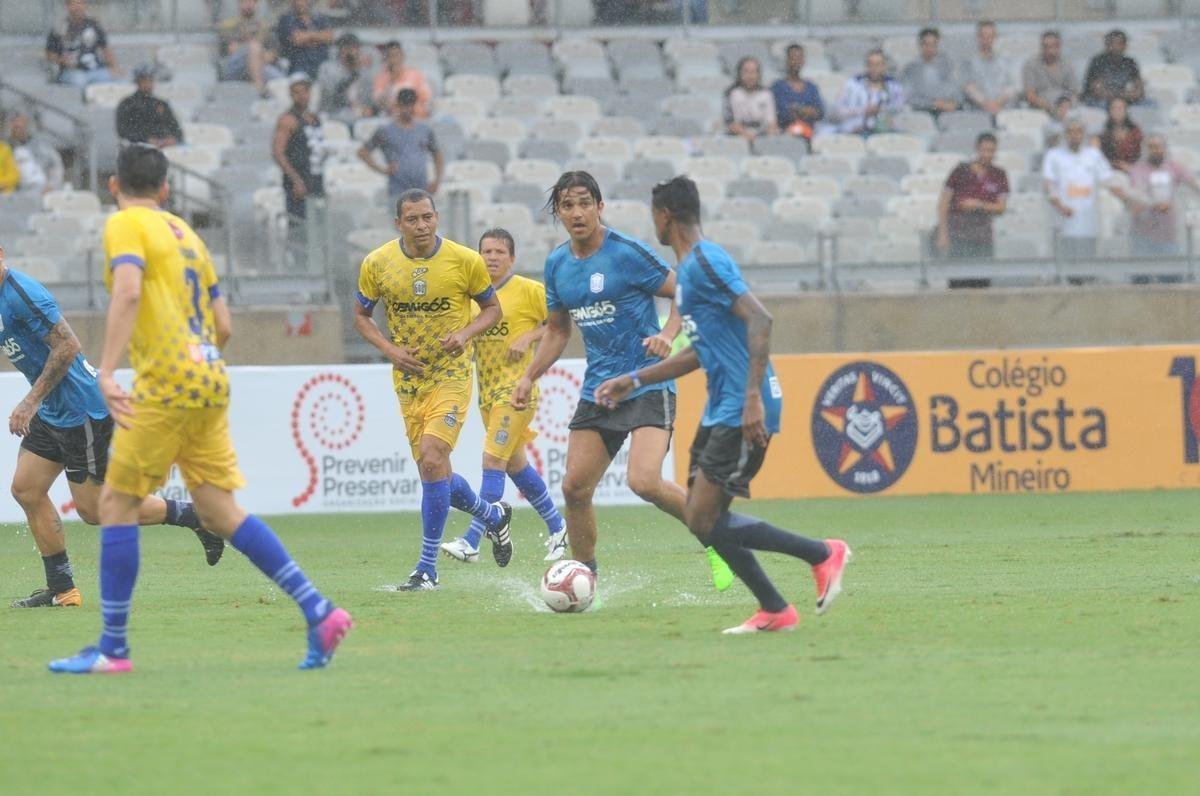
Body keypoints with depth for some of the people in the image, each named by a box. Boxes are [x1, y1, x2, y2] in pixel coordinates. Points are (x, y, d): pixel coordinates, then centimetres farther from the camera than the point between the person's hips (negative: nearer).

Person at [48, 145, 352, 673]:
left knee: (116, 503, 0)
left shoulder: (125, 225, -3)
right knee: (219, 511, 8)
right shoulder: (185, 233, 20)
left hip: (166, 385, -8)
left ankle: (113, 649, -1)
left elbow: (127, 292, -22)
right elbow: (223, 325, 20)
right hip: (211, 380, 8)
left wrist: (106, 373, -28)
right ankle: (319, 613, 0)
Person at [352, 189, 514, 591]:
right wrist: (389, 349, -9)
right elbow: (361, 315, 9)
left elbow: (492, 308, 5)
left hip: (451, 375, -4)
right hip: (408, 378, 4)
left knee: (432, 460, -19)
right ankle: (493, 515, 40)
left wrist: (466, 333, -15)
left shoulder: (466, 261, -9)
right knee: (434, 470, 8)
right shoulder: (377, 264, -5)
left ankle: (427, 569, -12)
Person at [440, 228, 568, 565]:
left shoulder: (528, 290, -7)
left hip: (516, 389, -7)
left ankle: (471, 542, -19)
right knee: (515, 464, 15)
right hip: (487, 391, 7)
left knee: (493, 461, -14)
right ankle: (556, 527, 33)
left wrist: (529, 337, -17)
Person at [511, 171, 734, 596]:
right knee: (574, 488, 0)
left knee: (645, 482, -22)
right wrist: (529, 376, 11)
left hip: (648, 386, -7)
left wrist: (667, 334, -24)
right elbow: (557, 329, 22)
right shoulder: (557, 265, 9)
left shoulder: (627, 253, -11)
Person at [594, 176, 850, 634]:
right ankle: (775, 611, 11)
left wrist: (753, 398, -29)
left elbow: (759, 319, -23)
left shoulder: (705, 262, -12)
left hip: (741, 412, -10)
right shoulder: (690, 267, 19)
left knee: (705, 521, -11)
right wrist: (634, 381, 29)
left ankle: (823, 554, -4)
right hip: (721, 410, 10)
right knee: (701, 519, 9)